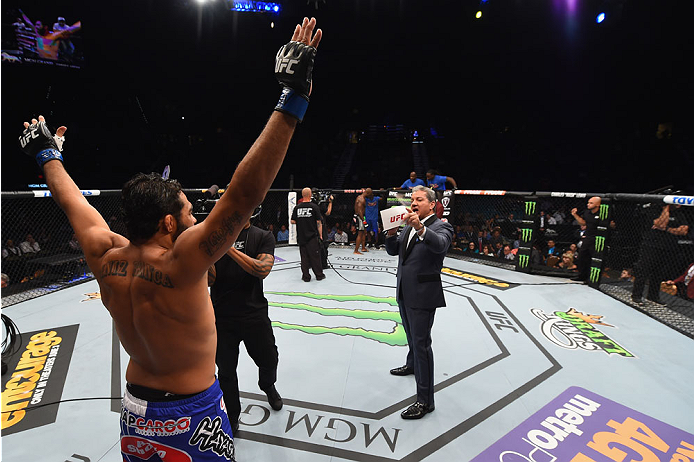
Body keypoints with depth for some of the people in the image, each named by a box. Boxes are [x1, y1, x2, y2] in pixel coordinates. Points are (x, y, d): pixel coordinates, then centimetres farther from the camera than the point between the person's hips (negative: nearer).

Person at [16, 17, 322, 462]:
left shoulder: (106, 258, -11)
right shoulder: (180, 263, -32)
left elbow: (72, 201, 6)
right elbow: (245, 193, -42)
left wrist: (48, 153, 23)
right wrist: (292, 100, -42)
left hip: (135, 410, 7)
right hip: (191, 416, -6)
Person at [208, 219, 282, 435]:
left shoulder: (263, 237, -4)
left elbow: (262, 270, -21)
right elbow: (210, 280, -6)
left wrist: (228, 248, -26)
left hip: (254, 315, 0)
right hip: (222, 317, 1)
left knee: (268, 360, 18)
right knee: (226, 372, 11)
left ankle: (268, 387, 53)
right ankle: (231, 419, 36)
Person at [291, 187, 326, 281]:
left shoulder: (297, 207, 0)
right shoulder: (314, 206, -8)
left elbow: (292, 221, 3)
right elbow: (319, 222, -7)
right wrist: (320, 235, 1)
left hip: (301, 237, 3)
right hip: (313, 236, -3)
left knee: (304, 256, 8)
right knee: (315, 256, 6)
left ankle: (306, 277, 12)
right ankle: (319, 275, 16)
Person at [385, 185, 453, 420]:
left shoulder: (441, 227, -12)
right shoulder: (409, 226, 10)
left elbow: (440, 245, -34)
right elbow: (393, 251, 6)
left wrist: (420, 227, -51)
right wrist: (392, 233, -13)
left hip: (423, 295, -8)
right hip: (404, 293, 8)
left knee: (421, 343, -3)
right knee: (411, 335, 28)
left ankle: (425, 400, 8)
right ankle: (412, 364, 54)